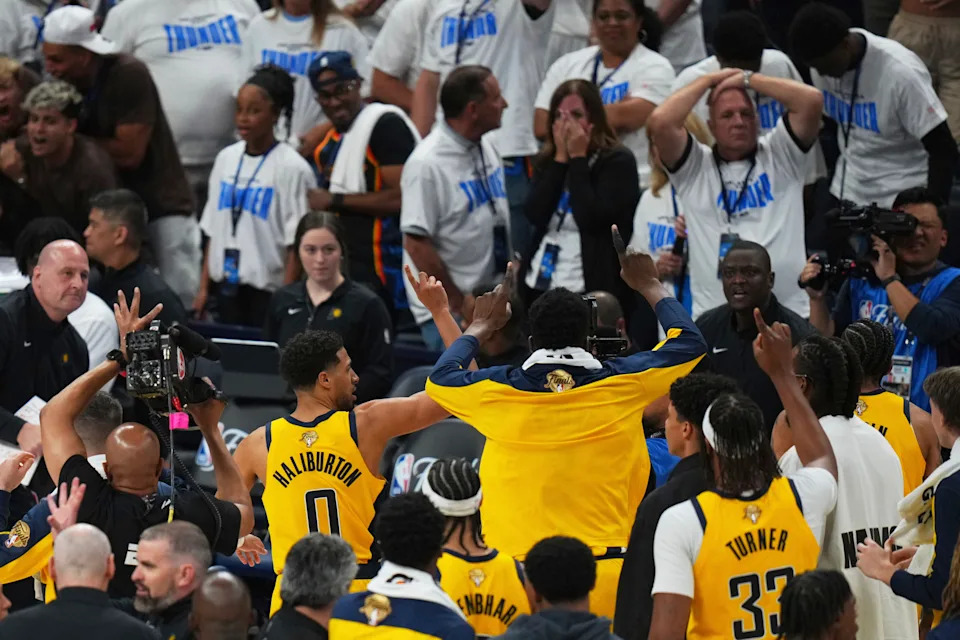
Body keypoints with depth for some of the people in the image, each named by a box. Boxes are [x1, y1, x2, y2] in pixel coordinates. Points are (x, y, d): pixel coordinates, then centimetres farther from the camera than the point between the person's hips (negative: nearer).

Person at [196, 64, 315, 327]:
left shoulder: (292, 168, -8)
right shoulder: (226, 159, 10)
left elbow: (296, 244, -10)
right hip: (227, 285, 5)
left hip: (267, 290, -5)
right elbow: (213, 231, 14)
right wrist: (204, 287, 10)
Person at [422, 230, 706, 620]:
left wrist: (481, 327, 36)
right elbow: (690, 343, 18)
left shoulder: (499, 392, 1)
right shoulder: (621, 384, 1)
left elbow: (439, 378, 23)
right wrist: (649, 287, 31)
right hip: (603, 570, 0)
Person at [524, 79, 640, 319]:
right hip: (541, 286, 6)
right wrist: (561, 158, -4)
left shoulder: (617, 161, -5)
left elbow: (591, 219, -17)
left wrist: (578, 159, -11)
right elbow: (535, 215, -2)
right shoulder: (548, 161, 13)